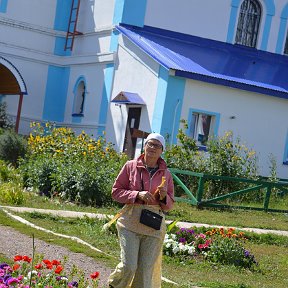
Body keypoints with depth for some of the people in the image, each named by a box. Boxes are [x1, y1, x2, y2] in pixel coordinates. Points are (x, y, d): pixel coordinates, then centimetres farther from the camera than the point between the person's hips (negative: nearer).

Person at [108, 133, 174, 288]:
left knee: (146, 269, 1)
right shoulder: (130, 166, 2)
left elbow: (169, 205, 16)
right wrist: (137, 195, -12)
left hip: (154, 226, 3)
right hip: (131, 222, -2)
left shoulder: (166, 174, 9)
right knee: (128, 266, -12)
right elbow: (116, 191, 3)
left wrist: (163, 197, -7)